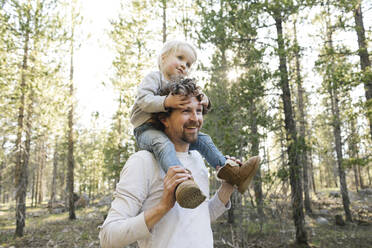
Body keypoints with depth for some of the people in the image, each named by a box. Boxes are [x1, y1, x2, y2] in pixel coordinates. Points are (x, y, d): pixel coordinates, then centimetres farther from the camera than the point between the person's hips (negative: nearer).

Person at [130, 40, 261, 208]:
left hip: (170, 131, 8)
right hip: (147, 130, -8)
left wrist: (204, 104, -6)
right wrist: (166, 102, -34)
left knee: (201, 139, 0)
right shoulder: (154, 77, 0)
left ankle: (229, 170, 0)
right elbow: (142, 100, -17)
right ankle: (181, 182, -64)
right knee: (162, 143, -39)